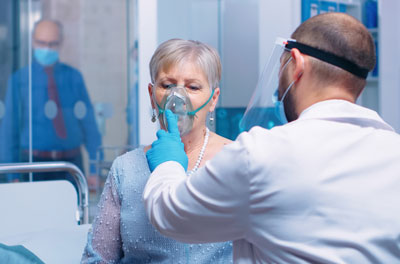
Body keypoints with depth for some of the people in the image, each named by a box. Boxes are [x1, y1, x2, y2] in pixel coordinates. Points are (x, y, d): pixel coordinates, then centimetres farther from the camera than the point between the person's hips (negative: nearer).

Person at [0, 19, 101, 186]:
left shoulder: (74, 77, 6)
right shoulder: (19, 80, 0)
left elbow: (88, 124, 7)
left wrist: (95, 170, 3)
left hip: (71, 160, 2)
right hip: (35, 163, -2)